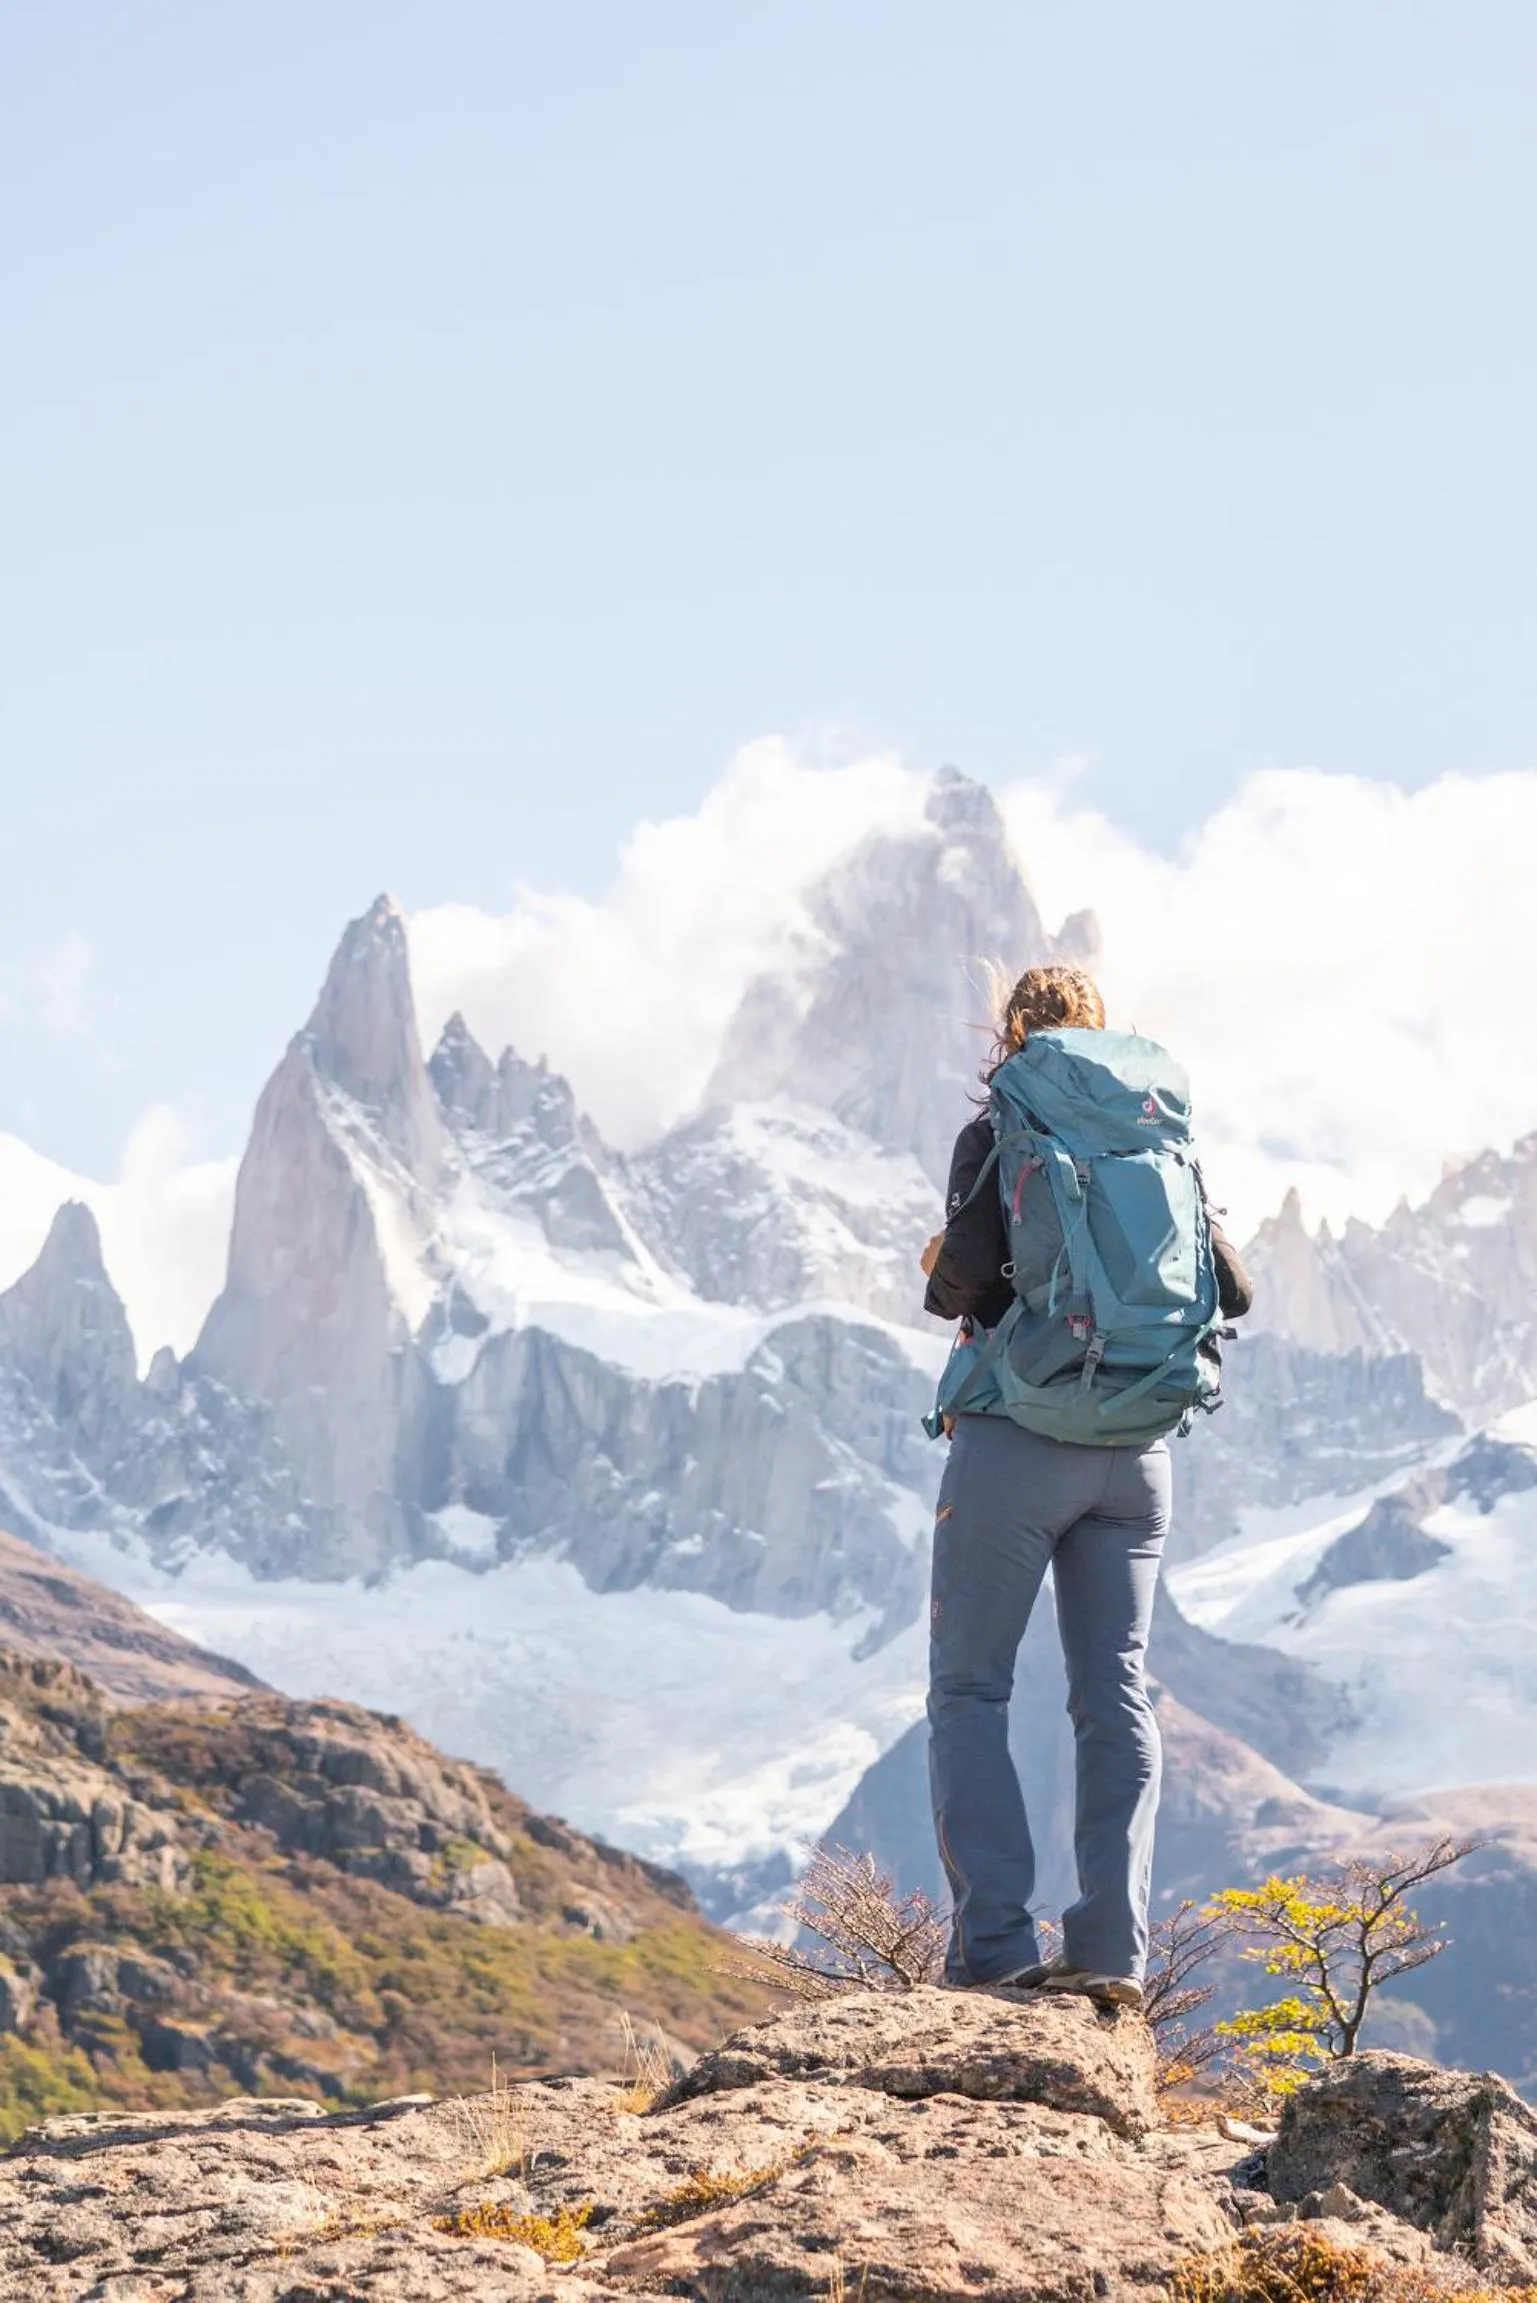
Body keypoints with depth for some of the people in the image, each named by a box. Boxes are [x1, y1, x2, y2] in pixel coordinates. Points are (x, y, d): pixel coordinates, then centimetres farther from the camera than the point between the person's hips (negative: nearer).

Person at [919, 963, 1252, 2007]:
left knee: (969, 1689, 4)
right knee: (1117, 1694, 7)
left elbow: (967, 1270, -18)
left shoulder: (996, 1135, -5)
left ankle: (995, 1941, -4)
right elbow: (1233, 1293, 5)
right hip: (1135, 1451, 4)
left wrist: (941, 1282, 5)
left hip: (1015, 1440, -4)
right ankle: (1114, 1948, 0)